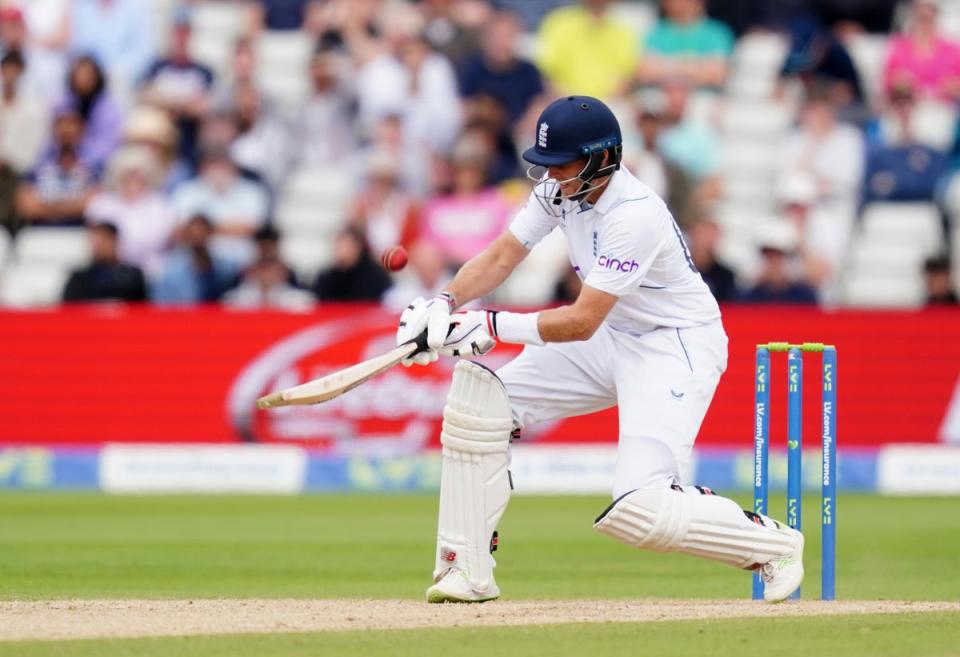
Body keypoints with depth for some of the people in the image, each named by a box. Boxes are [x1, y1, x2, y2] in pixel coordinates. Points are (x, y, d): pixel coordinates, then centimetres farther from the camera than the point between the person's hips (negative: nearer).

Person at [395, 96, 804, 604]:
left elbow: (582, 322, -31)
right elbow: (502, 255, -5)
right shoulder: (560, 187, -5)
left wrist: (493, 327, -35)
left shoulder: (635, 215, -29)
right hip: (611, 338, 9)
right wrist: (445, 303, -22)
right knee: (478, 400, -5)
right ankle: (466, 570, 1)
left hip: (678, 347, -9)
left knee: (640, 512, -23)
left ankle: (772, 544, 1)